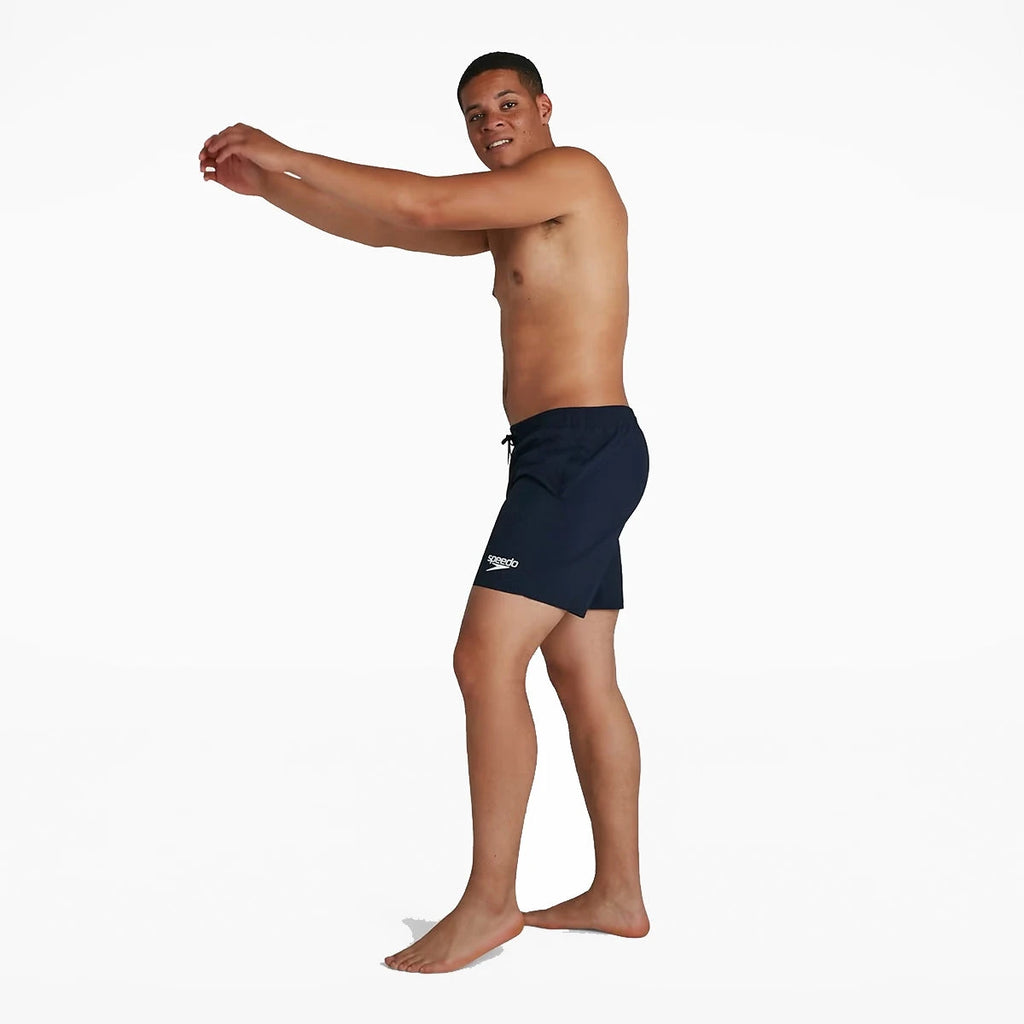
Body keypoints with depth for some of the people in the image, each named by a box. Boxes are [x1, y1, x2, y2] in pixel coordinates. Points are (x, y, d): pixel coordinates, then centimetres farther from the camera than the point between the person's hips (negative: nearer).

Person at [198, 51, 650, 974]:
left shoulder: (572, 172, -5)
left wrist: (286, 153, -9)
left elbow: (423, 205, -16)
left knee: (487, 657, -14)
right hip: (567, 457, 10)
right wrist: (265, 186, 14)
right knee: (583, 678, 9)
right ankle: (618, 894, 16)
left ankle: (489, 902, -9)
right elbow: (382, 230, 23)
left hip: (581, 448, -10)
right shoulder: (508, 219, 24)